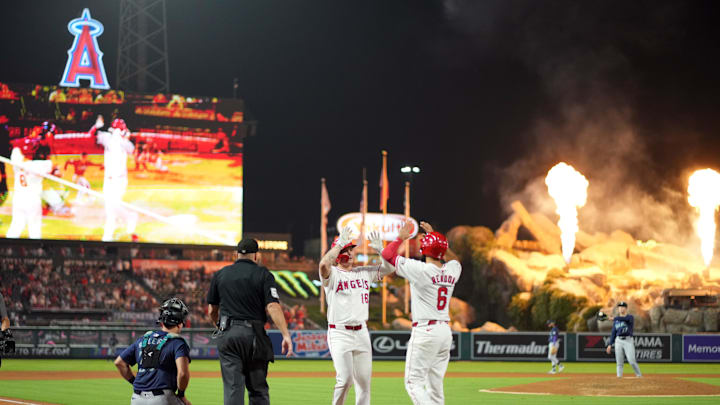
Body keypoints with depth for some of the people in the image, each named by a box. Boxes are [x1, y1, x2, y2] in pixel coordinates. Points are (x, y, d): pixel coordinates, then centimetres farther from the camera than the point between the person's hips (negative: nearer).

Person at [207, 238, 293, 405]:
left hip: (227, 334, 2)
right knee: (257, 387, 9)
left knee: (233, 387, -1)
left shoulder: (220, 274, 10)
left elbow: (211, 310, 15)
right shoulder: (263, 275, 1)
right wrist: (286, 335, -16)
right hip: (254, 335, -1)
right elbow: (273, 306, -12)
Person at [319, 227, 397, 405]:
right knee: (345, 379, -14)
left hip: (362, 332, 6)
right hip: (339, 334, -5)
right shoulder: (332, 274, -5)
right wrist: (340, 243, -24)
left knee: (364, 380, 6)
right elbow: (323, 264, -28)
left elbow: (391, 267, 10)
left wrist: (380, 249, -4)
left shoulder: (364, 273, 13)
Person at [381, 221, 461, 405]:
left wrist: (400, 238, 9)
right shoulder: (453, 269, 4)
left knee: (414, 382, -5)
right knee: (435, 384, 13)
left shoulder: (420, 270, -14)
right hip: (446, 330, 7)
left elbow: (387, 254, -7)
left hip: (425, 331, -7)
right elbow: (444, 258, 31)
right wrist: (434, 235, 33)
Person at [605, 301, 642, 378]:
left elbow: (625, 319, -21)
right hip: (618, 341, 4)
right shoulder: (616, 321, 16)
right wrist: (610, 344, 10)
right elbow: (613, 333, 17)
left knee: (632, 361, -13)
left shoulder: (630, 317, 3)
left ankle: (639, 375, 0)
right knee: (619, 362, -1)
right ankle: (619, 377, -1)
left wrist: (614, 318, -15)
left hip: (628, 341, -4)